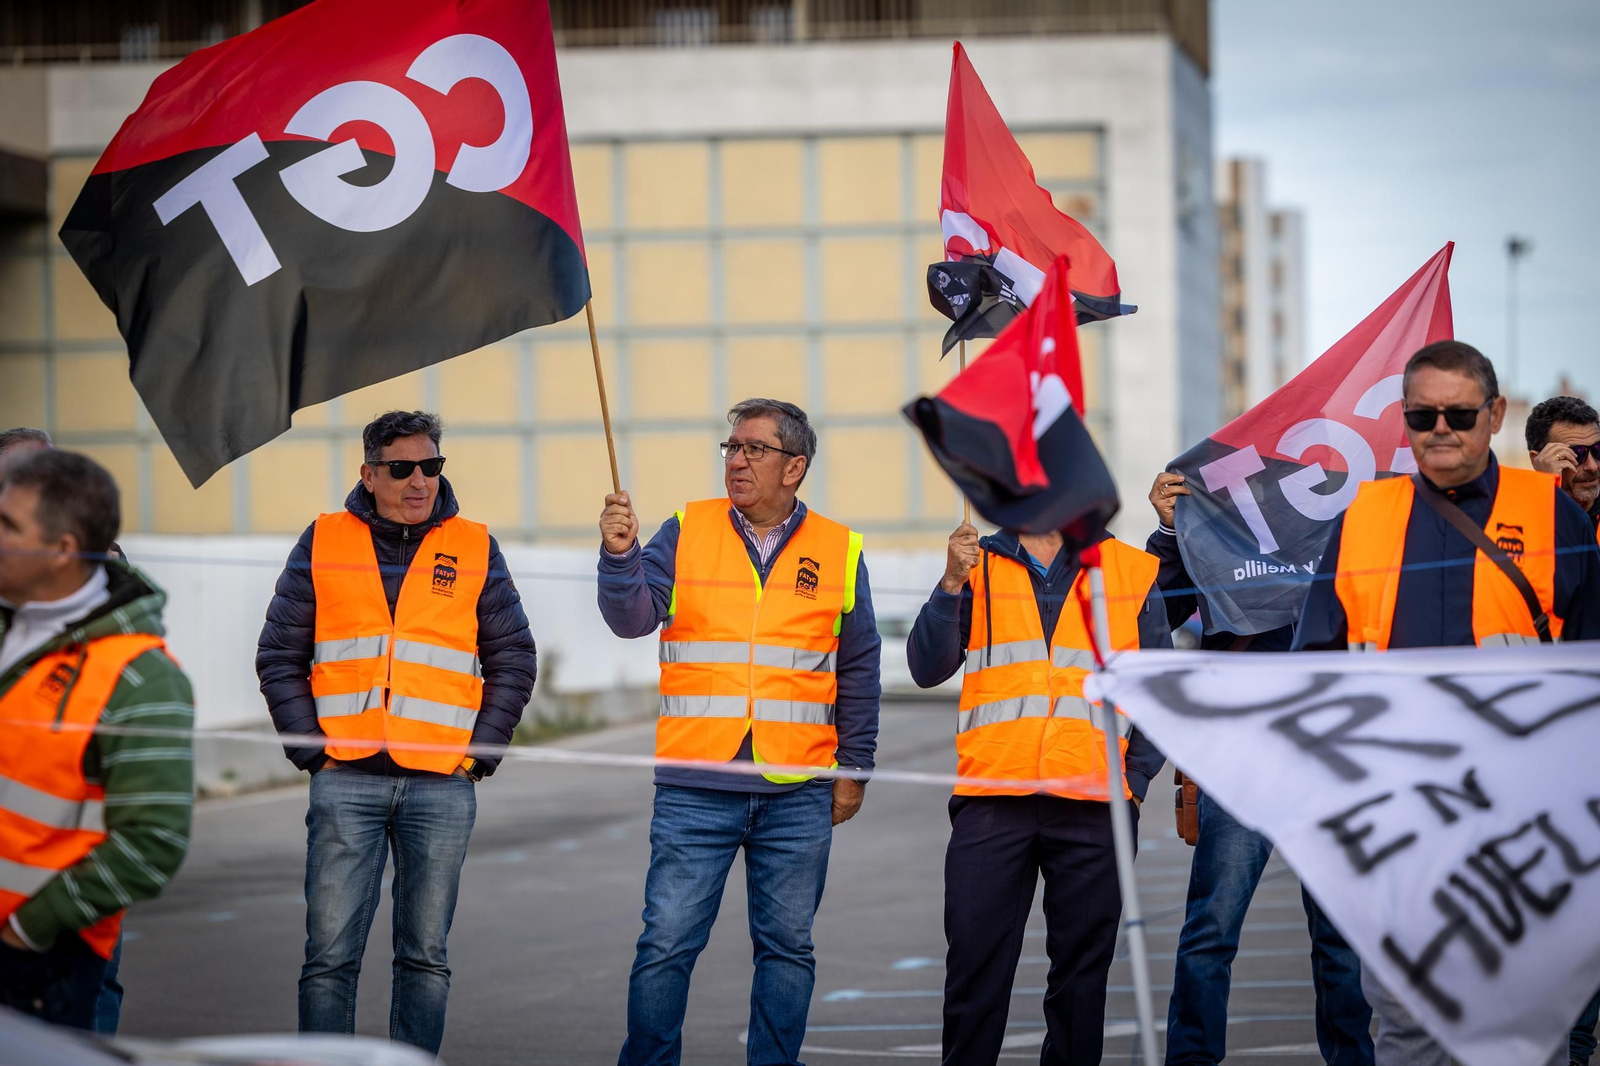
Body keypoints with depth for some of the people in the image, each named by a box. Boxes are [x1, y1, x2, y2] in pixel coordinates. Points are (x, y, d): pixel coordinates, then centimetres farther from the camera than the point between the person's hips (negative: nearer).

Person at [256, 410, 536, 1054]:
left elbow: (513, 661, 11)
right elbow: (279, 655, 9)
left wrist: (479, 751, 1)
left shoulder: (474, 549, 8)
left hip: (442, 784, 1)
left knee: (425, 954, 5)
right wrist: (310, 747, -1)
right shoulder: (324, 543, 8)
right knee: (331, 952, -3)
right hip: (346, 779, 0)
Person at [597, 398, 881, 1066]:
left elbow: (858, 672, 11)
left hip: (798, 793, 1)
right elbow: (633, 618, -6)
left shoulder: (838, 552, 6)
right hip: (694, 790, -1)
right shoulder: (686, 533, 5)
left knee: (786, 947, 7)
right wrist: (619, 555, -24)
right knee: (666, 944, -3)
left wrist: (854, 768, 9)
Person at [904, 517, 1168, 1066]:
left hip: (1093, 810, 0)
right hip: (992, 802, 0)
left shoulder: (1132, 572, 9)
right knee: (976, 961, -2)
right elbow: (927, 668, 1)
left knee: (1082, 968, 4)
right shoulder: (978, 565, 11)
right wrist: (952, 585, -12)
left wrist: (1136, 779, 0)